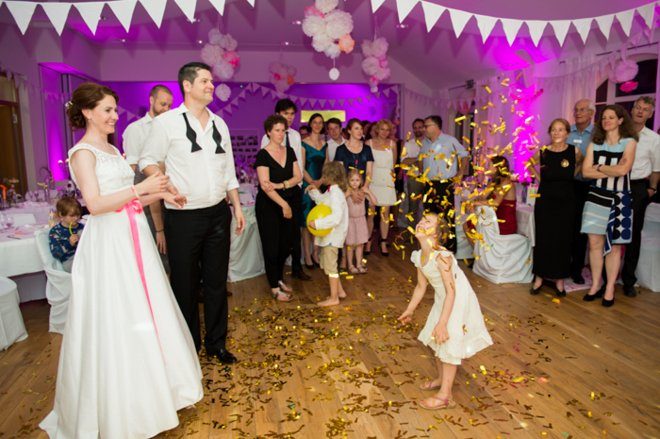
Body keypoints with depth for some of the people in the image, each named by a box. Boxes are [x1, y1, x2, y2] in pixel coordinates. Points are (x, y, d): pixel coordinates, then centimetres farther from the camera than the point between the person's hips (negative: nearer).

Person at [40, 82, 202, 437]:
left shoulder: (112, 150, 16)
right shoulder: (83, 152, -9)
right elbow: (96, 204, -20)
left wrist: (160, 194, 5)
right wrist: (141, 187, -23)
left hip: (133, 238, 8)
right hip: (108, 243, -8)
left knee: (143, 313, 14)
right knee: (113, 320, 1)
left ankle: (146, 388, 32)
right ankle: (115, 408, 19)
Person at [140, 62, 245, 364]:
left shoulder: (219, 123, 11)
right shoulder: (166, 122, -5)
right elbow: (148, 160, -1)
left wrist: (237, 206, 10)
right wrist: (164, 184, -19)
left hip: (218, 213, 5)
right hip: (184, 217, -4)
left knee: (217, 281, 12)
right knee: (185, 284, 8)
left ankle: (216, 342, 28)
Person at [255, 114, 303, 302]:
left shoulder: (289, 151, 8)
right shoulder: (263, 155, -10)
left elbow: (298, 176, 1)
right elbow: (265, 185, -17)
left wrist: (280, 185, -16)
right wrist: (283, 204, -17)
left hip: (288, 204, 5)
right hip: (268, 206, -5)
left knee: (286, 245, 10)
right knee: (271, 246, 2)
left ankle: (279, 279, 30)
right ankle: (274, 287, 14)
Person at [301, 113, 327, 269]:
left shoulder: (324, 144, 12)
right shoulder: (304, 143, -3)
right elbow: (301, 167, -8)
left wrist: (320, 181, -8)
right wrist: (312, 182, -18)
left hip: (321, 185, 5)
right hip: (307, 185, -5)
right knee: (307, 221, -1)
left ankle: (315, 253, 18)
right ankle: (307, 255, 8)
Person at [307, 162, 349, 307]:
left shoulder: (335, 193, -22)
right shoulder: (331, 191, 9)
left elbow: (336, 217, -32)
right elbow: (323, 201, 27)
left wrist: (317, 223, -32)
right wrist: (314, 191, 14)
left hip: (332, 236, -10)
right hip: (328, 234, 10)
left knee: (330, 266, 0)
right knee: (327, 265, 20)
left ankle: (334, 298, 10)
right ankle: (339, 291, 31)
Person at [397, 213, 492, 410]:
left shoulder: (441, 257, -32)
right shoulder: (419, 256, -6)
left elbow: (451, 292, -29)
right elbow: (421, 286, 7)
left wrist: (442, 323, -30)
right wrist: (409, 311, 17)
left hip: (458, 301, -8)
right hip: (442, 300, 8)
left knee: (449, 343, -1)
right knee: (436, 340, 19)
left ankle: (445, 395, 13)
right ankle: (441, 379, 43)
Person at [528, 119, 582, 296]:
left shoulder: (574, 151, -4)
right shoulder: (543, 152, -3)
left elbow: (582, 164, 17)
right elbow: (529, 164, 17)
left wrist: (571, 175, 5)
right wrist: (538, 177, 5)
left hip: (566, 202, 0)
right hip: (545, 201, 0)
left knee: (563, 240, 5)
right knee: (543, 239, 5)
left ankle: (559, 279, 17)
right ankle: (539, 277, 15)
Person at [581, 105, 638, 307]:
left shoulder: (629, 142, 1)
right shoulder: (594, 144, 8)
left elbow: (623, 170, -14)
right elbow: (586, 171, -3)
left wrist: (599, 167, -3)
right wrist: (612, 171, -10)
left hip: (619, 198, -2)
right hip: (596, 196, 2)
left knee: (614, 245, 3)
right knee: (595, 242, 1)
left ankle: (610, 288, 12)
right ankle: (596, 284, 13)